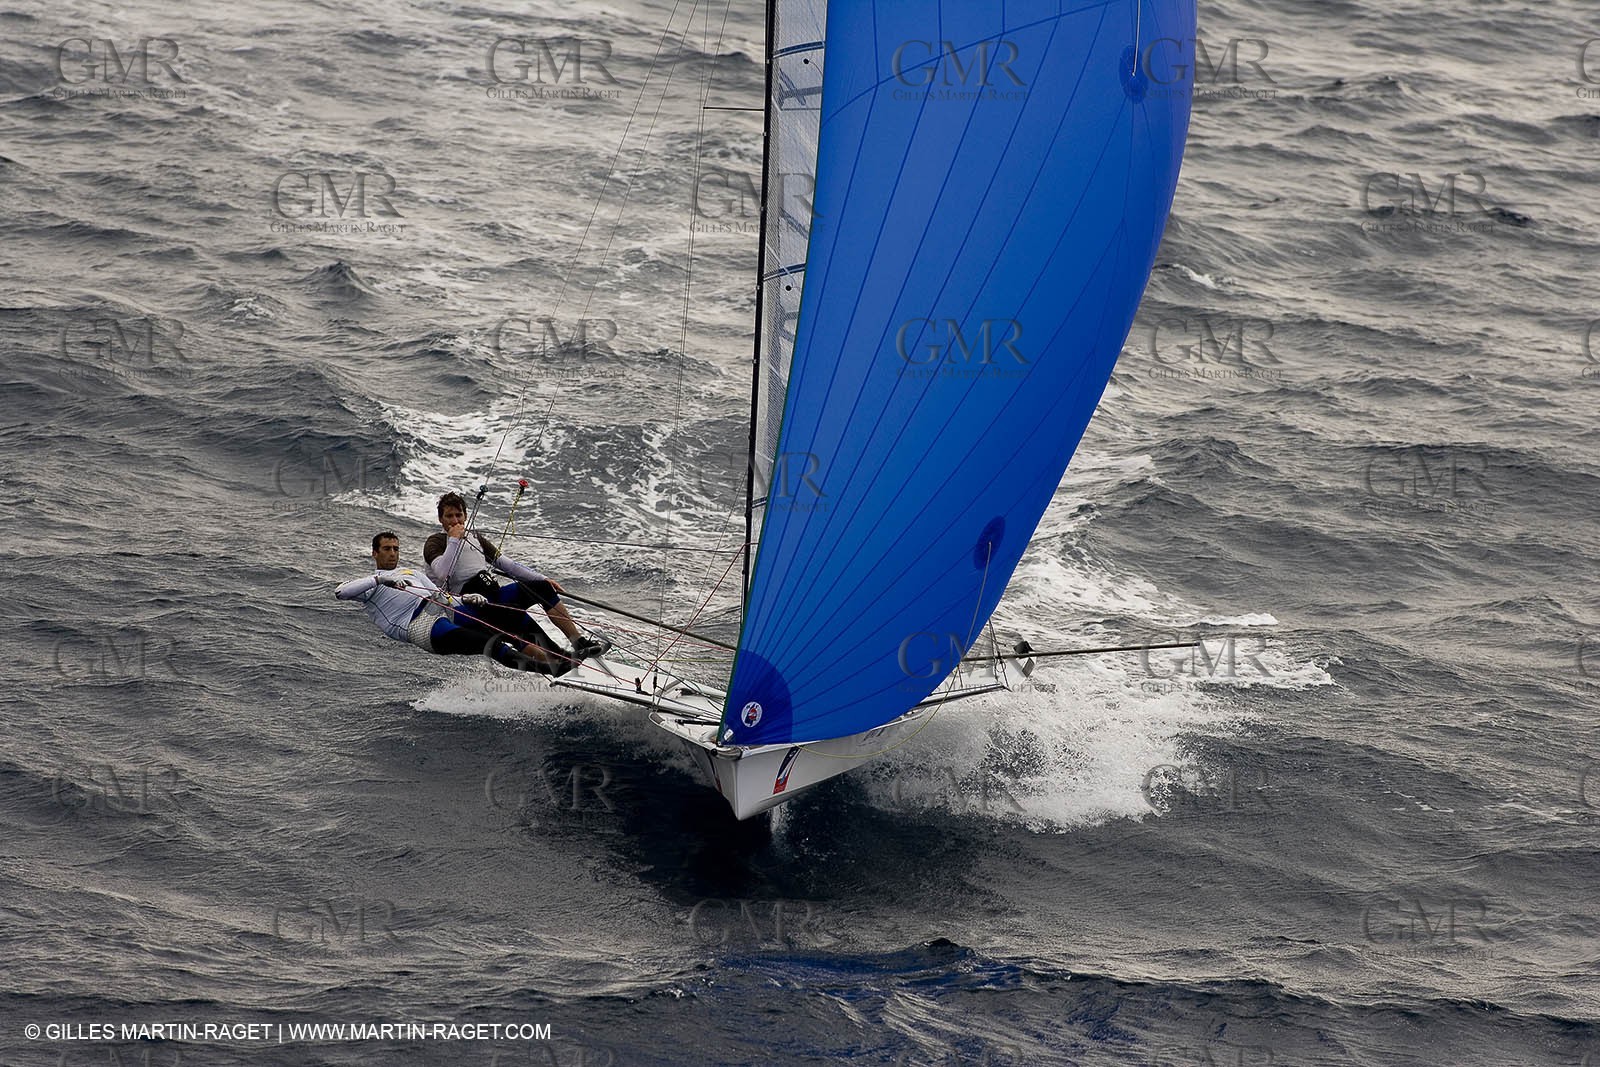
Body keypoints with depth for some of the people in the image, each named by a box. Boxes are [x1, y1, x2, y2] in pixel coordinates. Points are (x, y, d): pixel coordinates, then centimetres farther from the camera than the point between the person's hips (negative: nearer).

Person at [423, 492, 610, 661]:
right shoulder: (435, 543, 6)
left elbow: (507, 564, 19)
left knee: (541, 587, -7)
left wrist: (543, 579, 10)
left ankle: (579, 640, -13)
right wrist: (454, 540, -12)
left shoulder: (475, 538, 24)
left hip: (494, 595, 6)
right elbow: (442, 573, -15)